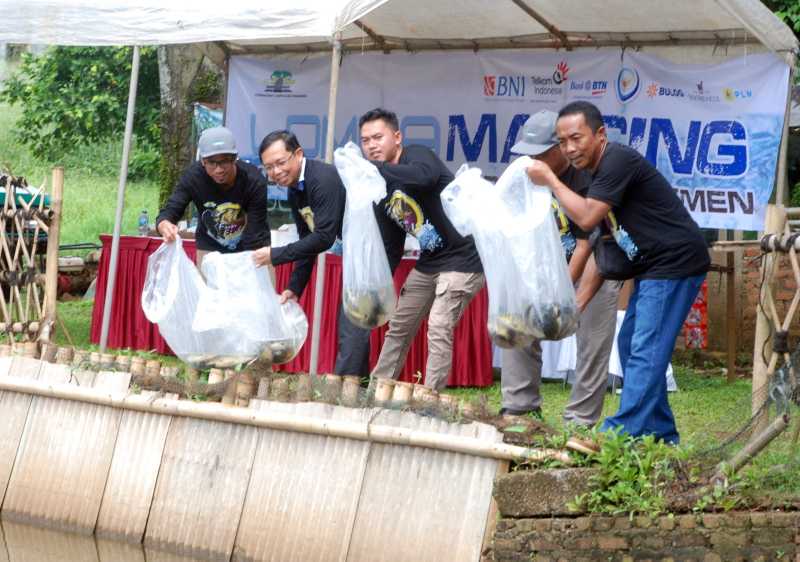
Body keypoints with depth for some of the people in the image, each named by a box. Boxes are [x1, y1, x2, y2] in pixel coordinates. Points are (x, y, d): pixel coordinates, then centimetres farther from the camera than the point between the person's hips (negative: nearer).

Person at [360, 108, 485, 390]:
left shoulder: (417, 156, -16)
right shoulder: (382, 187, 8)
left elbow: (424, 176, -42)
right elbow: (391, 243, 16)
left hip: (462, 257, -9)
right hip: (428, 262, 9)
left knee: (439, 330, -18)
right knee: (399, 328, 14)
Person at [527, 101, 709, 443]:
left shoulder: (618, 161, -16)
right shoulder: (601, 172, 16)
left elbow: (587, 219, -21)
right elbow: (603, 240, 20)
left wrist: (550, 181, -10)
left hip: (674, 263, -11)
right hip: (652, 268, 11)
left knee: (645, 350, -12)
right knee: (631, 346, 14)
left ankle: (622, 436, -14)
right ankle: (661, 436, 19)